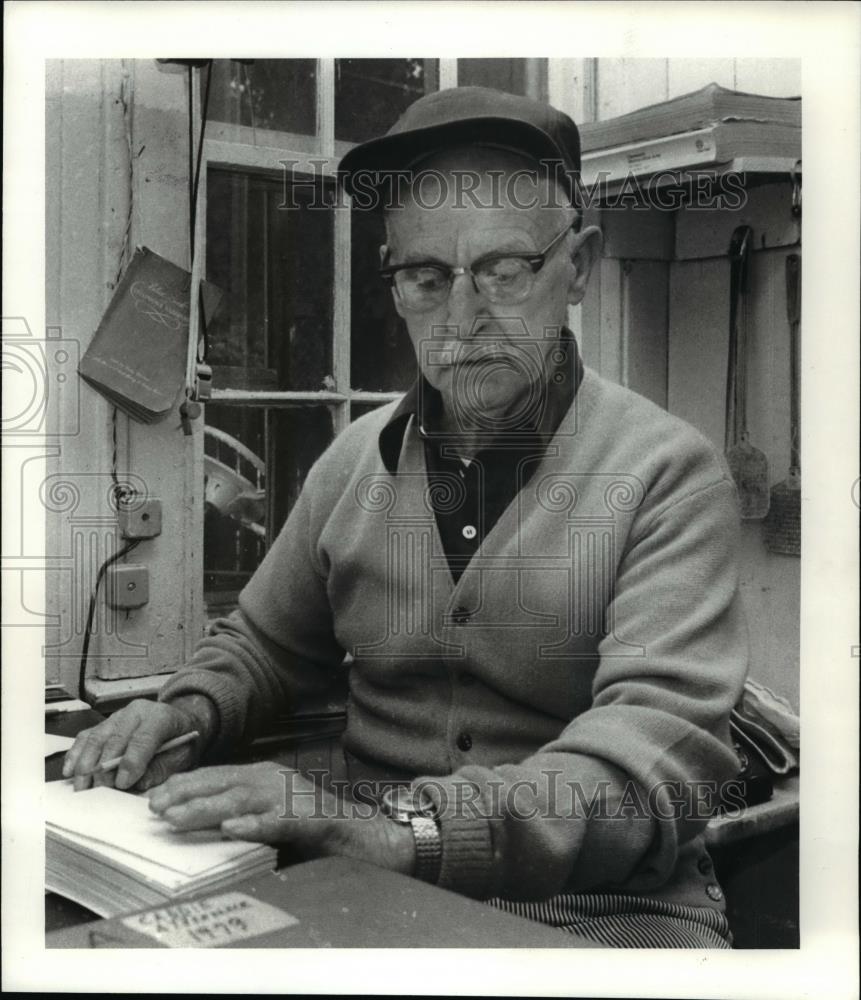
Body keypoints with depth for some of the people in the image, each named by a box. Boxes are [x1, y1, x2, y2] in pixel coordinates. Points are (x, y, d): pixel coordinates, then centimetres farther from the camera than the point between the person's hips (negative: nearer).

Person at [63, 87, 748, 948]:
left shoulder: (668, 473, -8)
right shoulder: (355, 459, 8)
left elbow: (662, 748, -20)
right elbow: (263, 643, 21)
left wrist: (404, 824, -32)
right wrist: (192, 709, -2)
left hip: (596, 908, -3)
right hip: (366, 884, 4)